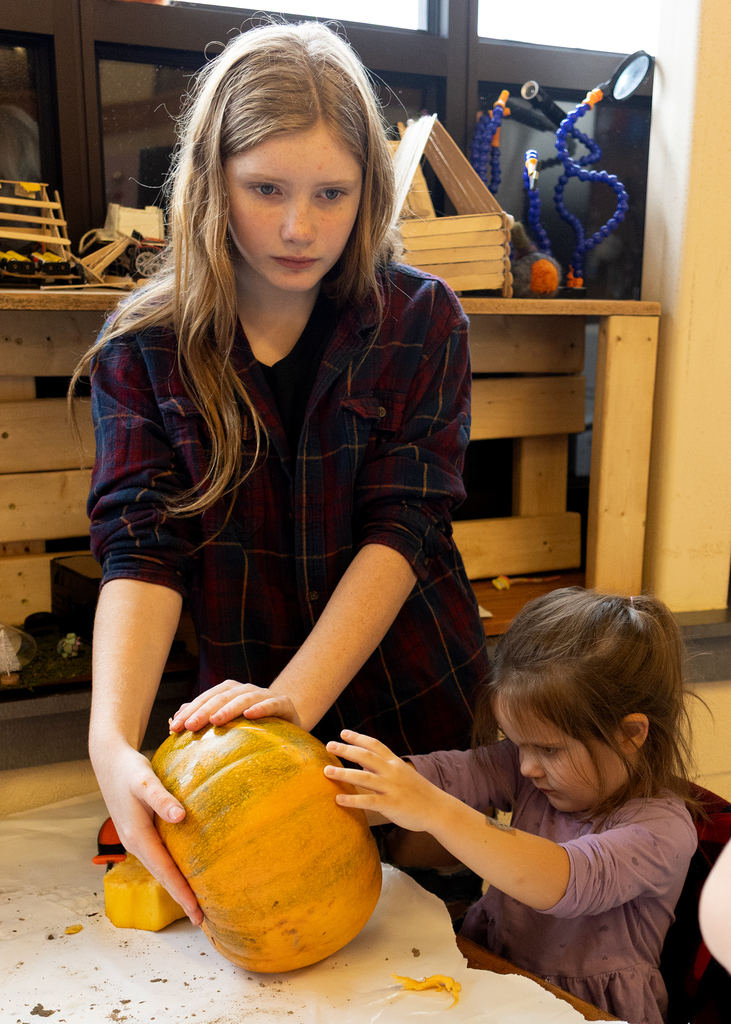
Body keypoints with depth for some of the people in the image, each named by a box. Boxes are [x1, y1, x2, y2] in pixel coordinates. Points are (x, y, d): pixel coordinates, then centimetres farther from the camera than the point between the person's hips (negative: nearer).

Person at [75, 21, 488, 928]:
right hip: (241, 703, 1)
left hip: (417, 707, 0)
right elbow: (141, 548, -15)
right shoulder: (143, 347, -7)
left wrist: (298, 695, -28)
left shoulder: (420, 322, -8)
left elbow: (403, 529, -15)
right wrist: (113, 740, -30)